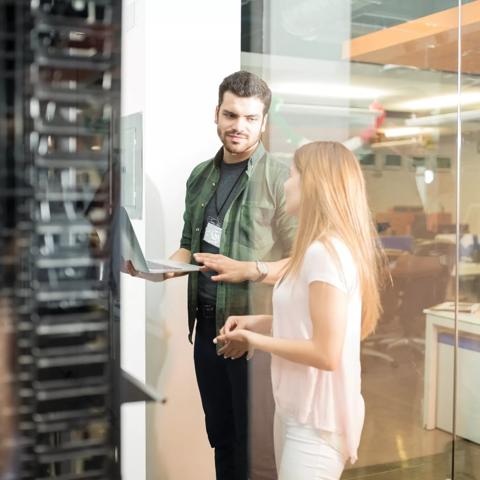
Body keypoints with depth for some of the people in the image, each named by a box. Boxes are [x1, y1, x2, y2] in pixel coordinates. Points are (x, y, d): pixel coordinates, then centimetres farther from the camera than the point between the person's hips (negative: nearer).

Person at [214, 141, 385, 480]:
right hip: (297, 409, 9)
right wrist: (258, 322, 5)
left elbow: (325, 353, -24)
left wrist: (255, 340, -13)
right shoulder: (329, 248, 9)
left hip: (317, 419, -9)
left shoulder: (324, 252, -22)